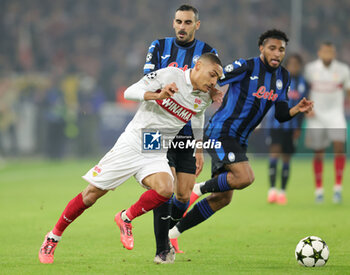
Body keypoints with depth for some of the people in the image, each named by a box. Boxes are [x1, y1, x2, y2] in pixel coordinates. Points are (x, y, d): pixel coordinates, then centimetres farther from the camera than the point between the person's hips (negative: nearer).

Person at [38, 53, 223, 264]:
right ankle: (53, 238, 14)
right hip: (132, 144, -4)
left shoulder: (204, 98, 5)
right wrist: (157, 95, -31)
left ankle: (126, 218, -1)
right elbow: (130, 92, -15)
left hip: (156, 155, 4)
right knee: (91, 195, -3)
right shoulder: (169, 75, -11)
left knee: (165, 189, -27)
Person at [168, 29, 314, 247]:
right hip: (220, 132, -8)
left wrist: (298, 109, -7)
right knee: (245, 177, -29)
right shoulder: (246, 67, -14)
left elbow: (281, 115, 12)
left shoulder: (283, 78, 9)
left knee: (222, 199, 7)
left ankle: (174, 231, 17)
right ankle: (200, 189, -4)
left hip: (239, 140, 8)